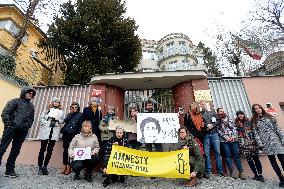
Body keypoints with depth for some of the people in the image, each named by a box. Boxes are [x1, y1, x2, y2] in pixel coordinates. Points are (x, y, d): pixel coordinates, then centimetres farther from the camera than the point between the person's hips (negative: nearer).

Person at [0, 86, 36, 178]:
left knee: (15, 151, 9)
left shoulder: (31, 106, 17)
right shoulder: (15, 101, 2)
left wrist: (27, 126, 5)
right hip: (11, 129, -5)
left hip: (22, 131, 5)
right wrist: (8, 124, -10)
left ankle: (9, 170, 18)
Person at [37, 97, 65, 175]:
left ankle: (45, 166, 14)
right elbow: (41, 118, 3)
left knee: (50, 150, 4)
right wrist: (46, 123, -11)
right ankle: (40, 167, 10)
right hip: (45, 131, -1)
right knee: (43, 149, 1)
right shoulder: (47, 110, 9)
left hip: (54, 132, 1)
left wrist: (57, 118, -12)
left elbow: (62, 121, 5)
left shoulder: (61, 112, 12)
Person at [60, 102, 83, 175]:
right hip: (66, 134, 4)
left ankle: (69, 167, 11)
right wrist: (71, 113, -3)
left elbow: (81, 125, 1)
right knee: (65, 150, 6)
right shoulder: (69, 114, 16)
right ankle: (64, 166, 19)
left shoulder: (80, 115, 4)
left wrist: (78, 133, -7)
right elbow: (65, 121, -2)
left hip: (73, 135, -4)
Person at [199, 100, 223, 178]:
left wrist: (212, 125, -5)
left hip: (214, 133, 2)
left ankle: (220, 171, 8)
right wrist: (207, 125, -12)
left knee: (217, 152, 0)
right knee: (206, 153, -3)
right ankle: (208, 171, 4)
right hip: (205, 135, -2)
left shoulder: (212, 113, 18)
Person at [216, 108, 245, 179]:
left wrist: (234, 136, -3)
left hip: (233, 139, 3)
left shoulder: (228, 119, 18)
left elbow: (234, 127, 11)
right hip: (224, 140, -2)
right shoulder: (217, 121, 7)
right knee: (228, 155, -5)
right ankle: (231, 172, 0)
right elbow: (218, 130, -1)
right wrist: (225, 136, -11)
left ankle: (241, 172, 5)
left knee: (236, 155, 0)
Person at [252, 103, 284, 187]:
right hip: (266, 142, -1)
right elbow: (256, 133, 1)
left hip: (275, 140, 1)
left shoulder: (270, 117, 12)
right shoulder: (254, 120, 7)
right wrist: (260, 143, -7)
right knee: (273, 161, 3)